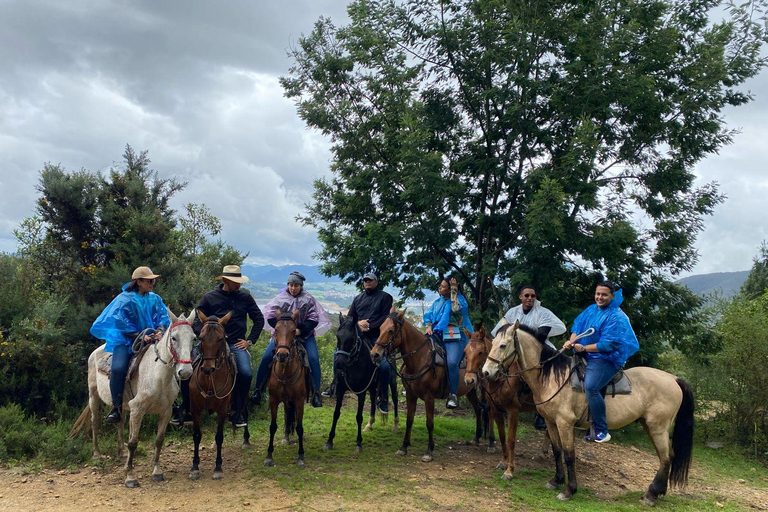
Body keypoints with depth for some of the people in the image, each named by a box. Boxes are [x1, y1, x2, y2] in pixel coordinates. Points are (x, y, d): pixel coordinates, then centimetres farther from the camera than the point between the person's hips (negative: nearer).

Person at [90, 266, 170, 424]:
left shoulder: (155, 299, 8)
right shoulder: (125, 299, -7)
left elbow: (163, 317, 4)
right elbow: (123, 324, -10)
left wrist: (160, 331, -17)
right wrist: (140, 336, -20)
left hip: (150, 338, 4)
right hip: (126, 340, -4)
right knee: (118, 368, -29)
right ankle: (116, 407, -10)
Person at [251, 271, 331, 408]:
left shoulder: (308, 299, 0)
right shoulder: (280, 298, 0)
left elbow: (314, 319, -4)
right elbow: (270, 316, -4)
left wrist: (301, 330, -16)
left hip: (304, 334, 0)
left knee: (314, 359, -19)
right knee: (266, 357, -12)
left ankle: (316, 393, -10)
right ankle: (258, 390, 2)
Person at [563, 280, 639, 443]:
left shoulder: (615, 317, -13)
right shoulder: (591, 309, 10)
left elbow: (608, 344, -19)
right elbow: (577, 325, 11)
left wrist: (583, 348, -18)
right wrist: (572, 340, -10)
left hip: (606, 358, -8)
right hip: (585, 356, 9)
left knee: (590, 386, -29)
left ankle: (602, 430, -16)